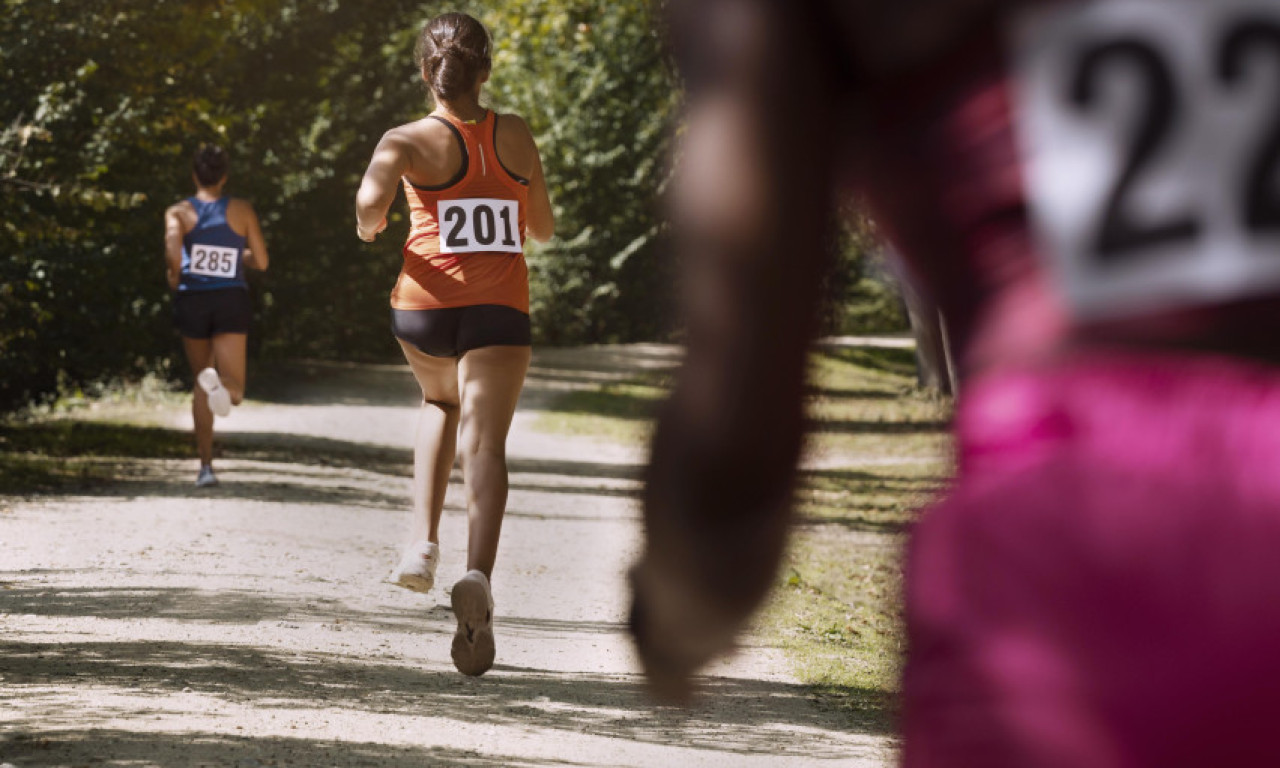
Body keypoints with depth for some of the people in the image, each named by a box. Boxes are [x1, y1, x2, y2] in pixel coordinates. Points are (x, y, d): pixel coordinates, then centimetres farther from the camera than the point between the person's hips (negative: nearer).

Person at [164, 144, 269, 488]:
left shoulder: (178, 212, 0)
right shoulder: (242, 210, 3)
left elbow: (173, 256, -16)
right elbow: (261, 261, 3)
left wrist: (172, 278, 5)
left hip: (192, 301, 1)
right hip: (232, 301, -1)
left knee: (200, 386, 17)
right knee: (233, 392, -4)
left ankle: (206, 465, 12)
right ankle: (218, 381, -42)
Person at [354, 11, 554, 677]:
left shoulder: (407, 142, -2)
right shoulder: (516, 136, 7)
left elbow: (370, 205, -20)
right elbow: (543, 229, 17)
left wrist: (369, 226, 2)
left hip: (426, 304, 1)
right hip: (501, 310, 0)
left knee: (441, 402, 31)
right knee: (485, 444, -11)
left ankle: (425, 541, 16)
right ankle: (478, 575, -36)